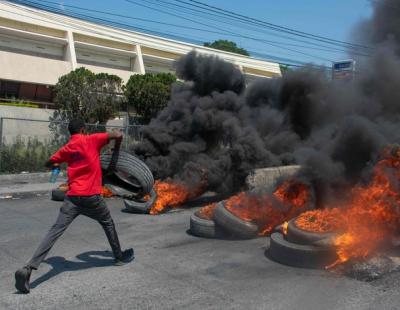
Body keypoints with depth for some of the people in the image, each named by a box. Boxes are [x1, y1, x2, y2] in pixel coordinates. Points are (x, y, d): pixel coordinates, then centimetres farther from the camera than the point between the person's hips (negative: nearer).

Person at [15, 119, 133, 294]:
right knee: (107, 222, 21)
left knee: (55, 231, -3)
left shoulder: (66, 148, 13)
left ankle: (28, 268, -15)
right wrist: (116, 151, 13)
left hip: (72, 197, 3)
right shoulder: (92, 140, 0)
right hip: (91, 197, -3)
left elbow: (49, 164, 23)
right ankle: (119, 256, 33)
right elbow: (118, 135, -5)